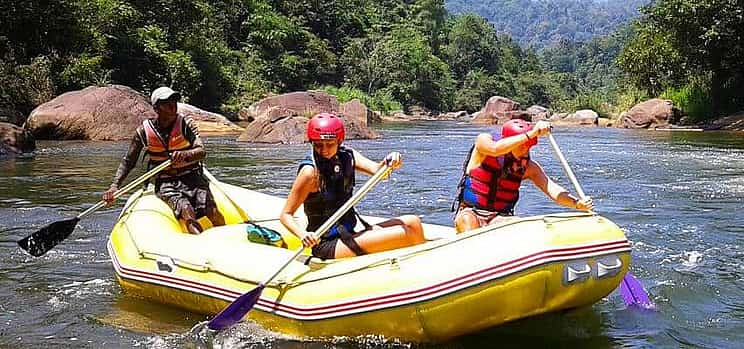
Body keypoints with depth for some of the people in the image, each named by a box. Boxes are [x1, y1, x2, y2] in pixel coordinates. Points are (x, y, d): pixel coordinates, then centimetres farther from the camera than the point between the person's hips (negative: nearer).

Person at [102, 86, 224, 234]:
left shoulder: (186, 124, -2)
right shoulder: (144, 131, 0)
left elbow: (201, 151, -15)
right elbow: (128, 161, 8)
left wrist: (183, 155, -37)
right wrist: (114, 186, -5)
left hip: (192, 178, 1)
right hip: (165, 183, 0)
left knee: (213, 212, -28)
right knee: (186, 210, -32)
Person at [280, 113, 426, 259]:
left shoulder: (347, 156, 4)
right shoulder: (310, 171, -15)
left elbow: (377, 170, -11)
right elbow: (285, 215, -13)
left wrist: (388, 163, -34)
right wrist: (303, 235, -32)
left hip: (348, 235, 8)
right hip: (327, 244, -7)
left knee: (412, 222, 3)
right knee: (407, 234, -16)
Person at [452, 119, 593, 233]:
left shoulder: (529, 167, -1)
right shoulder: (484, 140, -8)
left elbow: (552, 190, -12)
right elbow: (495, 149, -33)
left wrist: (577, 203, -32)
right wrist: (531, 134, -36)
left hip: (501, 218, 3)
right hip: (470, 213, -2)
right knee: (467, 222, -37)